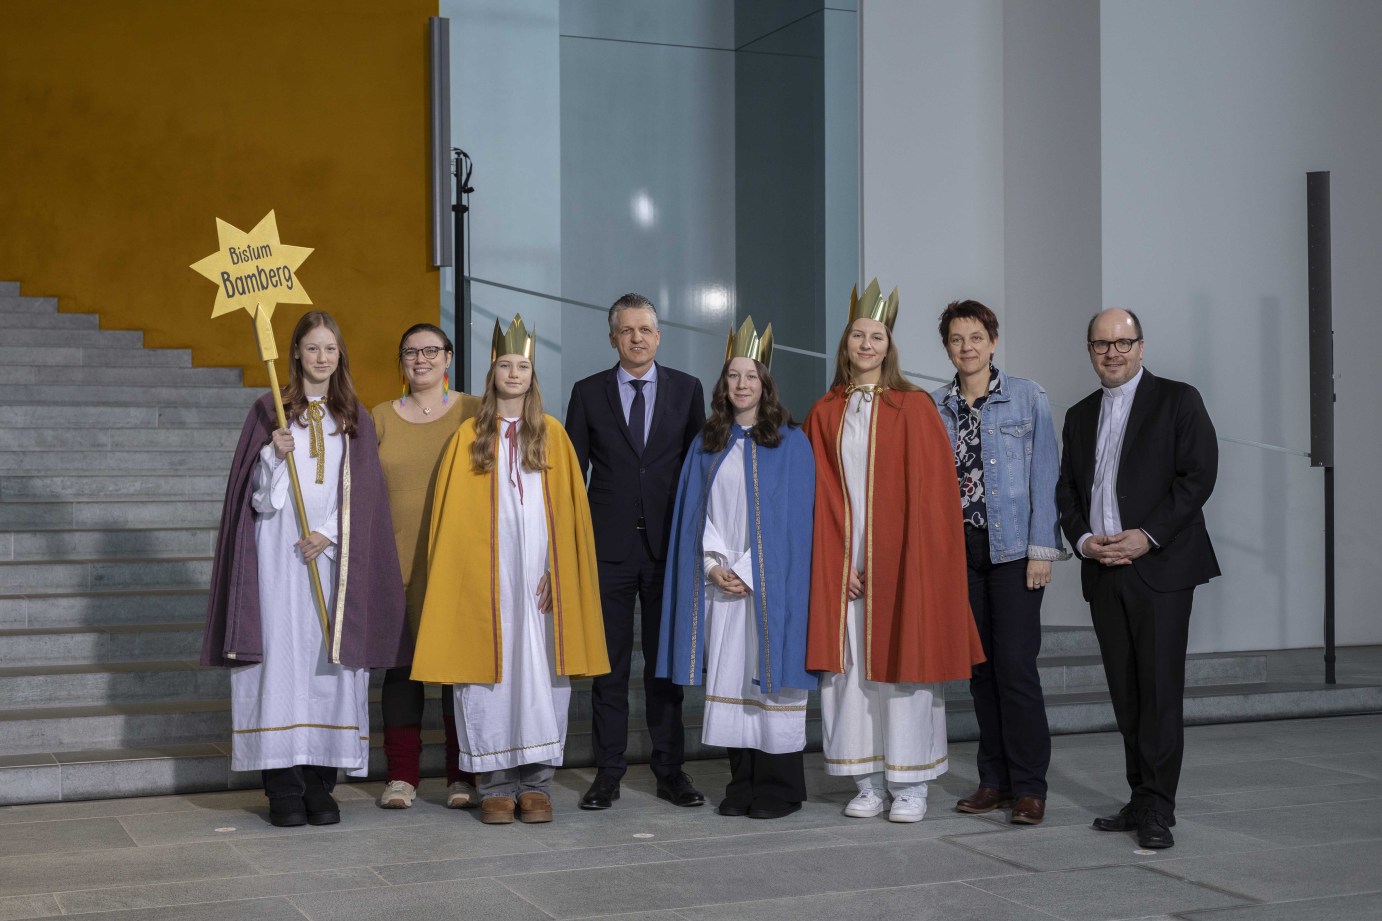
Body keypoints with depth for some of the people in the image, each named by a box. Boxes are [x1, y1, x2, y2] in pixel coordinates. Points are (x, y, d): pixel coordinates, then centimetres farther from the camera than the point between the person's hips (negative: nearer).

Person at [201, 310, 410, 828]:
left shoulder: (355, 419, 12)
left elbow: (362, 494, 7)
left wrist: (328, 536, -7)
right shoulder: (269, 412, 7)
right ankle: (283, 786, -3)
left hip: (334, 553, 2)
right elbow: (256, 493, 4)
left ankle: (320, 783, 3)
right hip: (281, 549, -2)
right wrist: (274, 455, -15)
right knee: (282, 654, -7)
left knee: (330, 658, -1)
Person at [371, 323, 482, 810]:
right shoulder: (380, 418, 11)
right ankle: (402, 776, 11)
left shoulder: (475, 413, 5)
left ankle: (462, 777, 10)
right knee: (400, 664, 3)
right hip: (397, 561, 2)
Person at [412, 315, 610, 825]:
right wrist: (462, 571, -4)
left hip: (537, 572, 1)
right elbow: (453, 514, 5)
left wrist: (553, 571, -5)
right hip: (485, 574, 0)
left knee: (540, 668, 0)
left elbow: (568, 509, 4)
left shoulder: (552, 433, 8)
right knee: (489, 670, -1)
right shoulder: (470, 435, 6)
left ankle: (535, 782, 8)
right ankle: (495, 784, 7)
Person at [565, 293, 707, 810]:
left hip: (668, 544, 0)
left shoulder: (687, 390, 7)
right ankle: (608, 773, 10)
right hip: (609, 547, 0)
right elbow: (572, 471, 6)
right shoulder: (588, 393, 6)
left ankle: (670, 770, 13)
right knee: (610, 664, 3)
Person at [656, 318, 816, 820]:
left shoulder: (790, 442, 0)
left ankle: (779, 787, 5)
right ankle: (742, 784, 12)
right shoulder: (707, 444, 12)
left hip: (771, 582, -4)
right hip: (720, 583, 4)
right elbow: (697, 512, 9)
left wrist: (750, 571, -11)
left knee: (769, 676, -3)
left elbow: (792, 515, -5)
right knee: (729, 679, 4)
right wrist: (714, 564, -6)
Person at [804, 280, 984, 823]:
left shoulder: (914, 407, 0)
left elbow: (930, 488, -4)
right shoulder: (825, 413, 9)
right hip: (842, 561, 3)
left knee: (901, 662, -1)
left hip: (898, 557, -3)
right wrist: (839, 564, -5)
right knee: (850, 666, 3)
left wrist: (912, 562, -12)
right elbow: (820, 494, 6)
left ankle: (909, 786, 8)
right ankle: (868, 783, 12)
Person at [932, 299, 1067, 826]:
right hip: (958, 549, 4)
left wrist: (1041, 550, -9)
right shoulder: (934, 408, 10)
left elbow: (1045, 476, -2)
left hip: (1012, 548, -4)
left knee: (1015, 665, -9)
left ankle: (1029, 787, -1)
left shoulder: (1027, 398, 1)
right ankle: (995, 779, 17)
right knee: (980, 667, 8)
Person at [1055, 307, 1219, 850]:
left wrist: (1148, 536, -14)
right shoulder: (1080, 416, 19)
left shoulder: (1177, 400, 2)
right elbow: (1067, 489, 18)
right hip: (1103, 572, 5)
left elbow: (1199, 474, -7)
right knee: (1125, 693, 7)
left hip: (1160, 566, -5)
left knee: (1160, 689, -8)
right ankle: (1140, 800, 14)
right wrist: (1084, 539, -2)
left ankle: (1158, 810, -6)